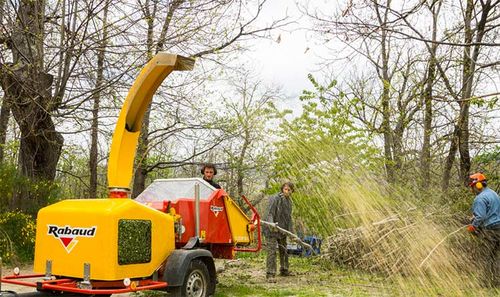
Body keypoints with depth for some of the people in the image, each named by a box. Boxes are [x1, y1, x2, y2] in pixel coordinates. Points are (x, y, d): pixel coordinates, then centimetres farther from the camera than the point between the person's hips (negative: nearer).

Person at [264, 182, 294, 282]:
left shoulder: (289, 201, 11)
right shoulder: (275, 199, -14)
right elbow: (269, 214, -20)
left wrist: (291, 232, 17)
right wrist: (271, 225, -37)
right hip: (272, 230, -8)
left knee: (284, 250, 19)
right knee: (272, 251, -11)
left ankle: (284, 270, 35)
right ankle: (270, 274, -9)